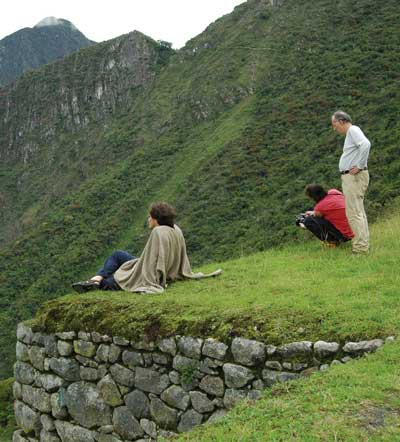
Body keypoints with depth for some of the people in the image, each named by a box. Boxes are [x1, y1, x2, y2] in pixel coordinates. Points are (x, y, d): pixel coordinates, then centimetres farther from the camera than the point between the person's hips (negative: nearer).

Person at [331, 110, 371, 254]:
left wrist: (359, 166, -23)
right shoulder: (350, 133, 20)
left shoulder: (353, 130, -10)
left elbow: (366, 144, -27)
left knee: (354, 213, -11)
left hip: (354, 177, -11)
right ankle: (363, 245, 19)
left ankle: (360, 247, -10)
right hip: (351, 177, 11)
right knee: (358, 213, 13)